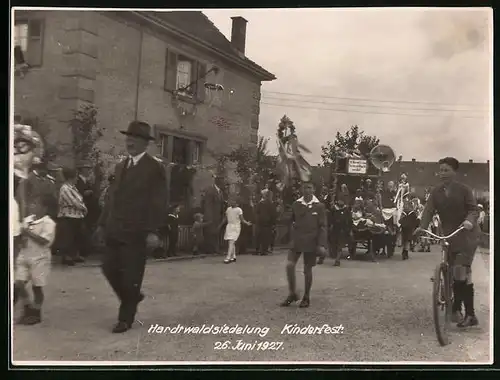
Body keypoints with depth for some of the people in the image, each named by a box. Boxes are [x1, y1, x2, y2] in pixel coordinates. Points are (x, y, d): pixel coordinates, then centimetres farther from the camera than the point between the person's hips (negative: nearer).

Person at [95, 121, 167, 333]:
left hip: (137, 232, -7)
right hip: (115, 231, 7)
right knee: (109, 268, 8)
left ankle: (125, 319, 17)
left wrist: (153, 231, -19)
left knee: (131, 277, 1)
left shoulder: (155, 168, -6)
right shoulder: (120, 166, 16)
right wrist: (102, 223, 13)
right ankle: (132, 298, 32)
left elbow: (159, 203, -12)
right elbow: (112, 197, 18)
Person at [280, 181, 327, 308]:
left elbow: (322, 226, -5)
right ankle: (292, 294, 8)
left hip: (311, 242, -2)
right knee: (290, 265, -10)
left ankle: (306, 297, 21)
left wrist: (321, 245, -12)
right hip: (296, 240, 2)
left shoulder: (319, 206, -5)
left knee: (307, 269, 5)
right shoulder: (296, 204, 2)